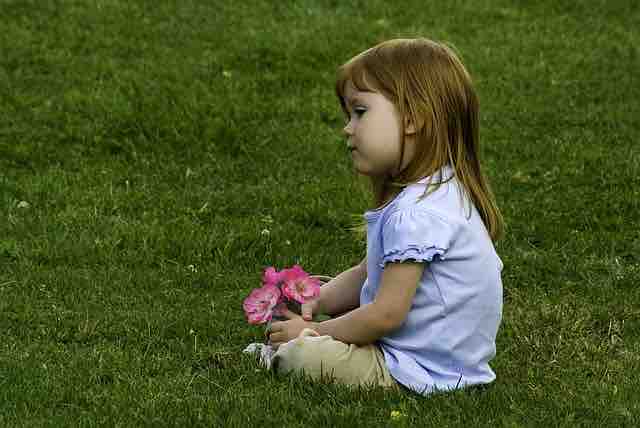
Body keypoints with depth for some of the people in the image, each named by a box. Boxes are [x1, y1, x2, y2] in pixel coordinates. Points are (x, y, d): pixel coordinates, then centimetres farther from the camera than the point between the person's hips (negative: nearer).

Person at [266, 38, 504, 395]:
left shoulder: (415, 214, -25)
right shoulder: (433, 192, 11)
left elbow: (386, 314, -25)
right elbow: (365, 276, 16)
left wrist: (313, 333, -12)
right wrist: (313, 302, -1)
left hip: (425, 373, -11)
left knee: (299, 356, -17)